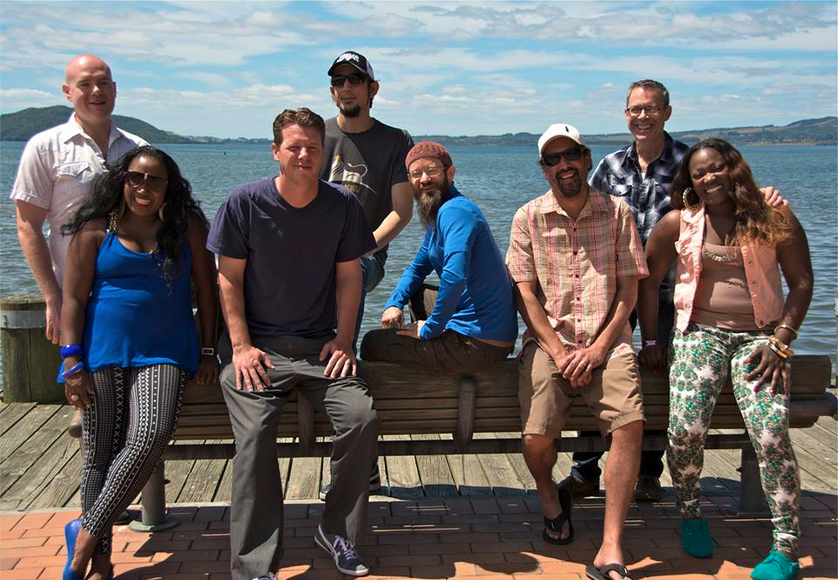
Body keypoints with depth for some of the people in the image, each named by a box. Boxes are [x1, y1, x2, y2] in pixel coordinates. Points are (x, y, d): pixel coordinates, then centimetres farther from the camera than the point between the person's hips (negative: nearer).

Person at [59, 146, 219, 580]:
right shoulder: (95, 231, 4)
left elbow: (206, 289, 10)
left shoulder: (187, 228, 8)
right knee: (100, 452, 1)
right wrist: (72, 363, -5)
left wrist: (208, 352, 5)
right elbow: (73, 299, 2)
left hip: (164, 353, 0)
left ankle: (88, 532, -6)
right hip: (104, 352, 0)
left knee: (151, 438, -21)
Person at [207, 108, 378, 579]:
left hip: (320, 344, 2)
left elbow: (348, 276, 8)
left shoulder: (343, 206, 2)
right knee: (255, 435, -23)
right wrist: (241, 346, -8)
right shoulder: (245, 203, -3)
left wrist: (344, 341, -1)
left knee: (363, 419, -19)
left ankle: (338, 532, 2)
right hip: (258, 345, -2)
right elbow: (230, 277, 0)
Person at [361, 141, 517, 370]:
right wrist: (394, 304, 5)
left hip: (477, 343, -10)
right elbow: (418, 267, 24)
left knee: (371, 343, -1)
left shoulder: (455, 211, -18)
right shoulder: (437, 215, 15)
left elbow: (455, 276, -32)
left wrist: (430, 329, -19)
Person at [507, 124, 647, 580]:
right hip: (549, 340, 0)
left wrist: (598, 349, -9)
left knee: (630, 425, -25)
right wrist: (558, 352, -10)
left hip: (606, 342, 0)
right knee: (536, 438, -19)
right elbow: (525, 294, 1)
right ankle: (551, 500, 18)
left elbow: (629, 289, 3)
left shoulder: (617, 213, 6)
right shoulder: (528, 218, 5)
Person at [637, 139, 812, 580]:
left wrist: (780, 341, -6)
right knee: (685, 429, -20)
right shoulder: (678, 223, 5)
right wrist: (650, 341, 7)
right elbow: (647, 281, 12)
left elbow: (801, 281, 5)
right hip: (698, 335, 1)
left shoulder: (775, 218, 3)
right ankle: (689, 513, 9)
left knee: (771, 432, -21)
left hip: (758, 338, -1)